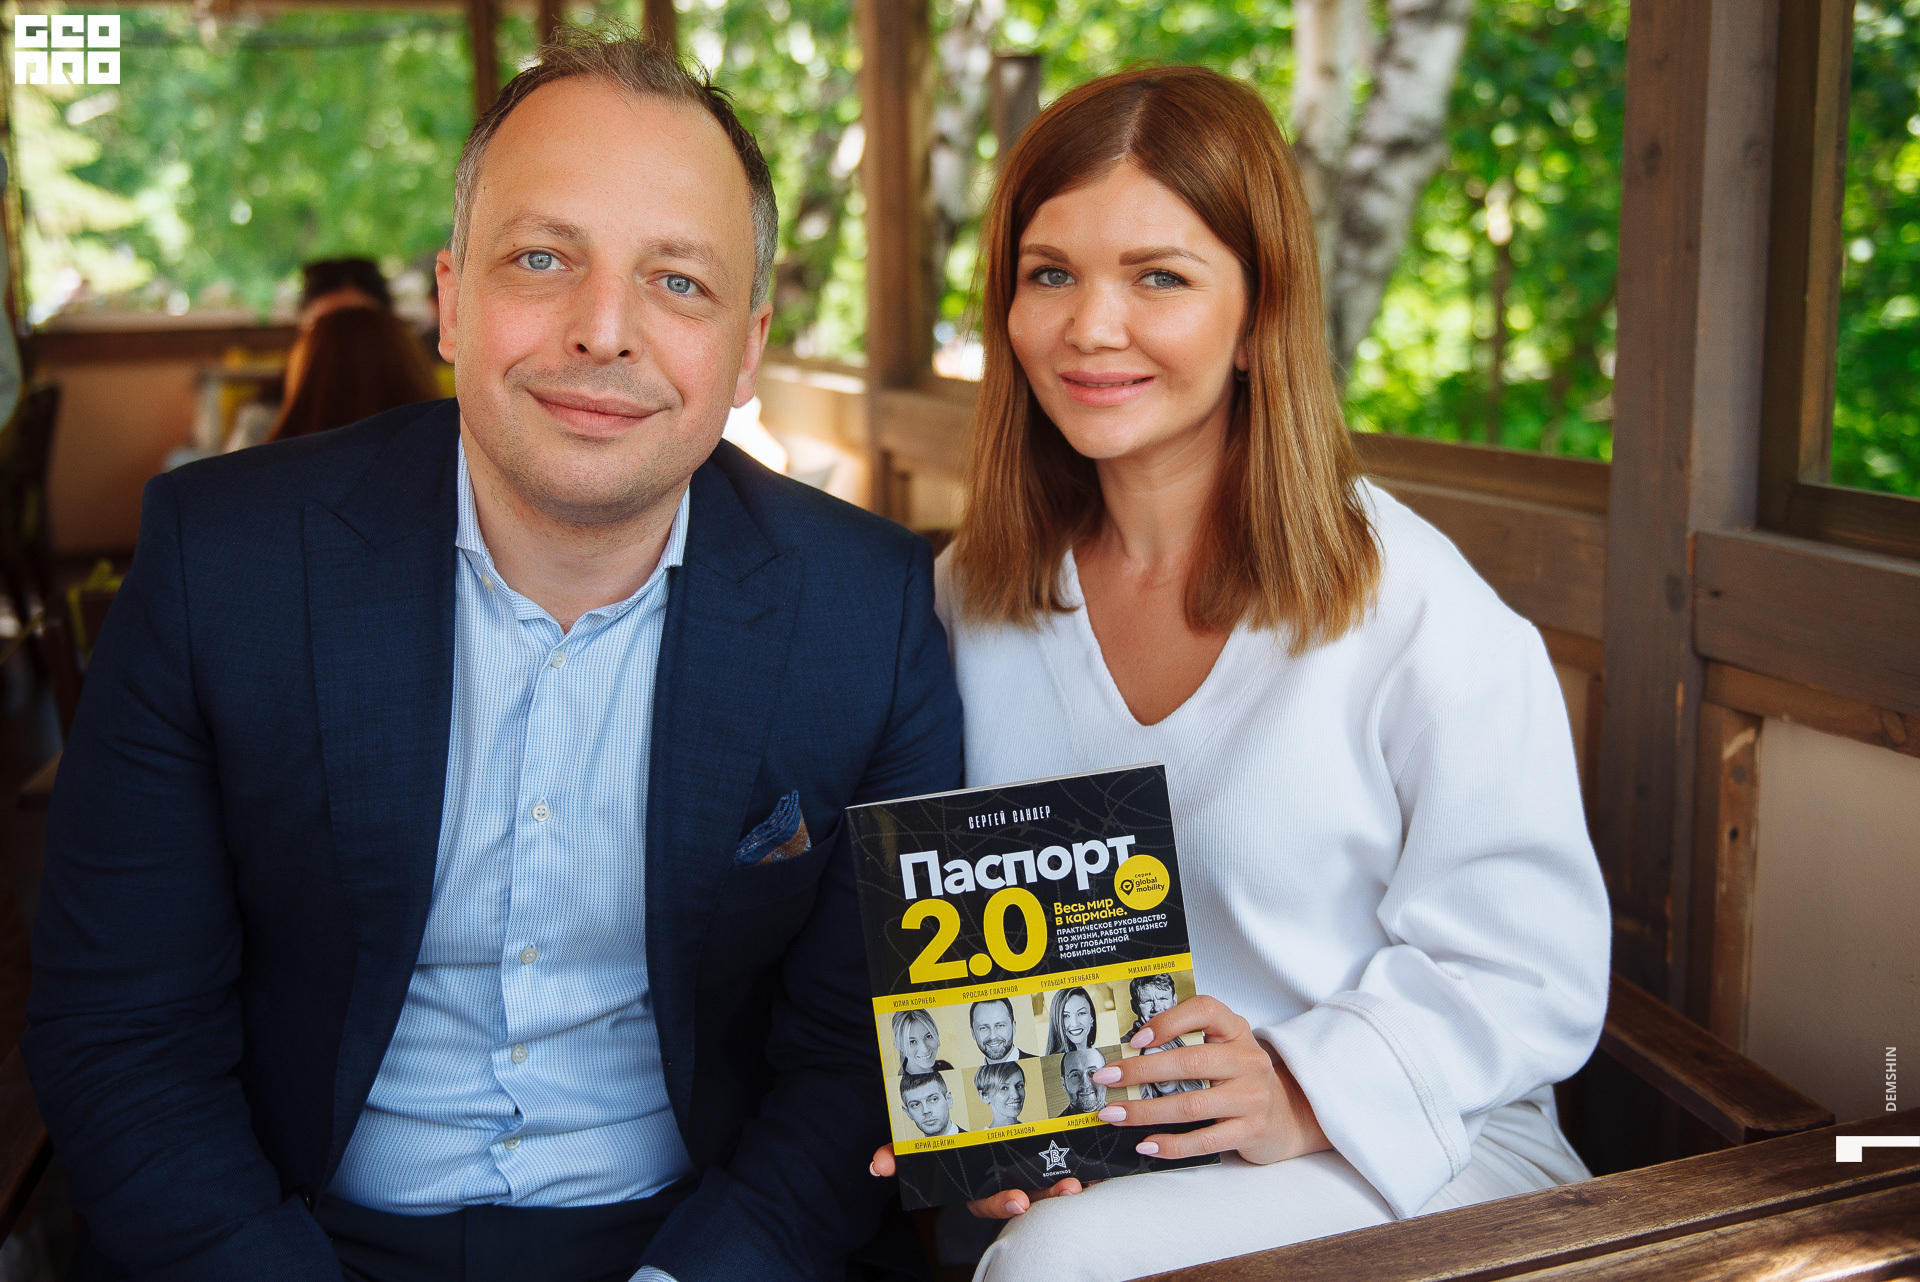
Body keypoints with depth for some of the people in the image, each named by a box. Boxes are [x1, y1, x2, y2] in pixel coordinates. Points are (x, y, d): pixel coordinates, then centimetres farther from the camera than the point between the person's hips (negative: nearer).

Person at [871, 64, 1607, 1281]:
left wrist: (1307, 1098, -24)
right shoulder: (972, 597, 2)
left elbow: (1528, 970, -10)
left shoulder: (1424, 614, -14)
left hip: (1413, 1161, -4)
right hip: (1072, 1159, 4)